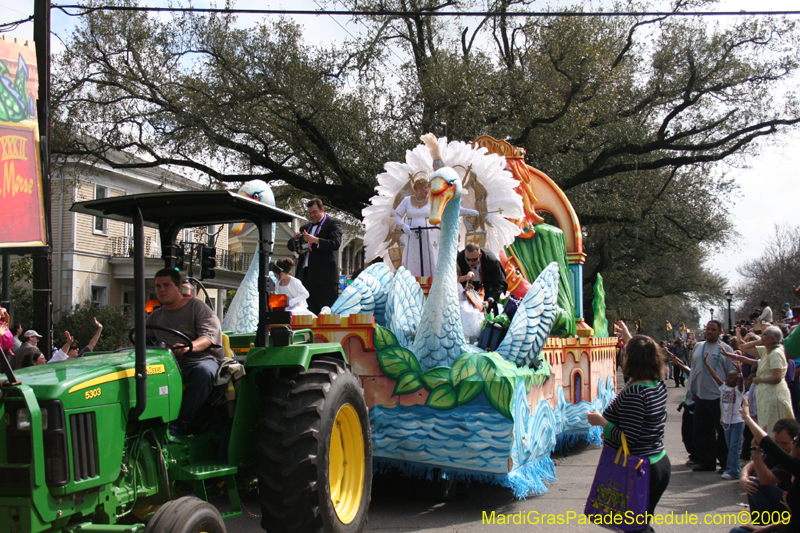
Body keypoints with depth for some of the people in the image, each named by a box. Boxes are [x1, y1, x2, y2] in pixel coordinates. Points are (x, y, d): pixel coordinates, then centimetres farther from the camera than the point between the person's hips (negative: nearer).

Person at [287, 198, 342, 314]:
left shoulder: (333, 224, 5)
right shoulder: (305, 228, 25)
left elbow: (336, 244, -11)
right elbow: (291, 247, 25)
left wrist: (316, 240, -21)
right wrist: (295, 239, 3)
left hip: (325, 274, -6)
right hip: (306, 276, 6)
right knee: (311, 312, 6)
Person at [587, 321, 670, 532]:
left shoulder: (633, 393, -23)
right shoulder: (659, 385, 4)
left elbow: (628, 438, -26)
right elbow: (646, 356, 27)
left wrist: (600, 421, -13)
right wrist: (629, 339, 39)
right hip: (660, 465, 9)